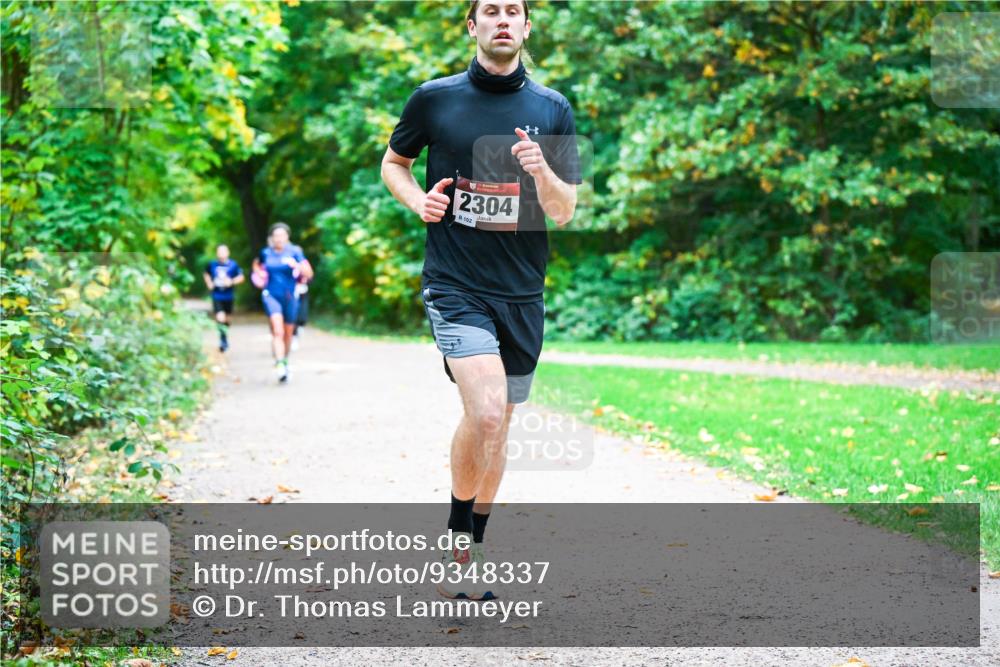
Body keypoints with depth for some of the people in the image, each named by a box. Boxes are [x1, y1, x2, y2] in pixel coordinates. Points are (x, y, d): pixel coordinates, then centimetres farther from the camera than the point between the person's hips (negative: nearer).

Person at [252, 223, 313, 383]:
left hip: (289, 296, 1)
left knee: (288, 333, 13)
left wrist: (297, 265, -28)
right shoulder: (265, 253, 2)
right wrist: (258, 273, 6)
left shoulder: (294, 252, -4)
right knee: (278, 331, -20)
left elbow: (309, 273, -11)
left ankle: (285, 362, 36)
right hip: (271, 296, -1)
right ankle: (279, 364, -30)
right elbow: (256, 264, 26)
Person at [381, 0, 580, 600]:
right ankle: (456, 541, -2)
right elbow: (393, 162, 17)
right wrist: (417, 199, -4)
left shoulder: (552, 110, 4)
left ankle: (473, 551, 28)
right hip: (455, 285, -3)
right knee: (486, 411, -22)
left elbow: (565, 213, 2)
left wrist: (541, 171, -18)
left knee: (499, 423, 12)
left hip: (522, 292, 3)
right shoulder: (434, 99, 1)